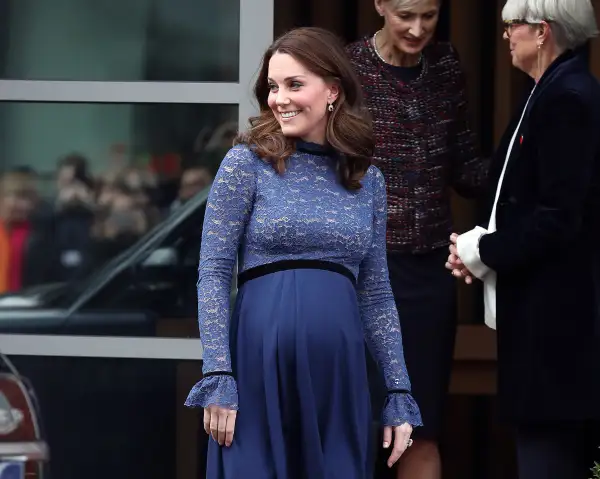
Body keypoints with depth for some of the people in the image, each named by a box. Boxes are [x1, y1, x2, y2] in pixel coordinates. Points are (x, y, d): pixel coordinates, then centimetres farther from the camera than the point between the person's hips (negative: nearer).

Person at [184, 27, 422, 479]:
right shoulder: (246, 163, 0)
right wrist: (218, 377, -11)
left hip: (340, 369, 3)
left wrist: (400, 394, 8)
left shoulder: (368, 180, 10)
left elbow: (376, 294, 13)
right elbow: (213, 273, -3)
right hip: (260, 360, -3)